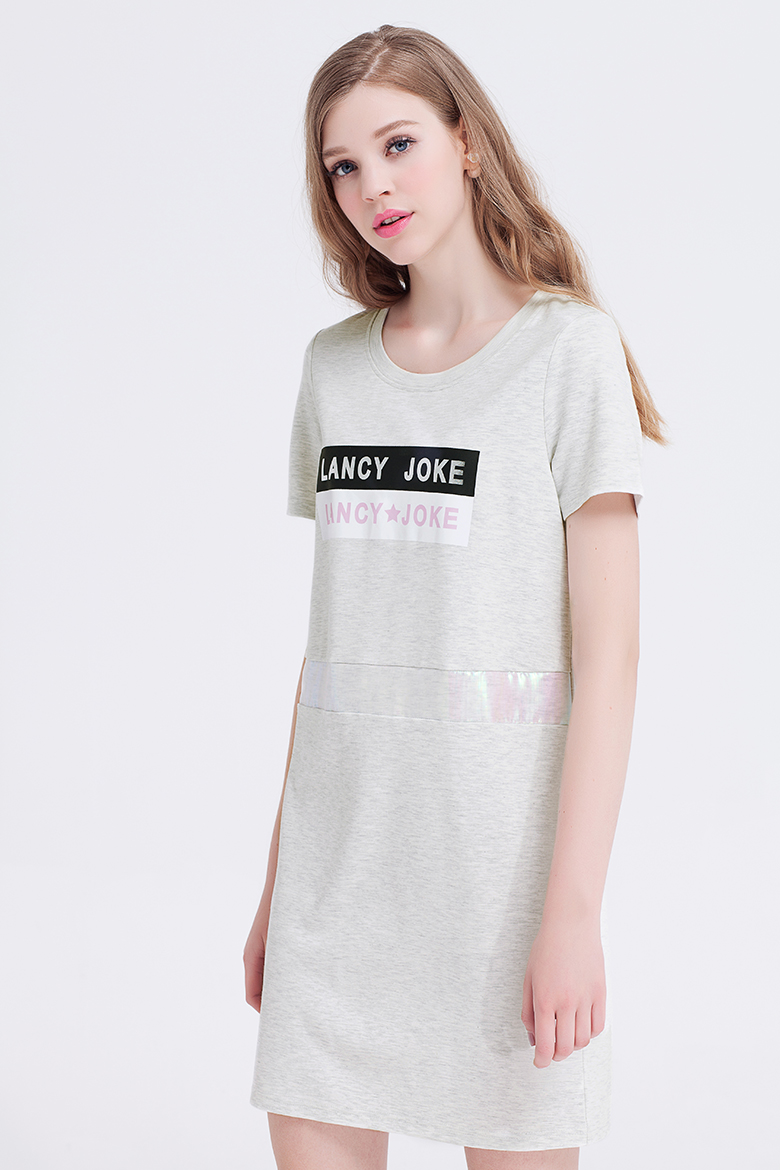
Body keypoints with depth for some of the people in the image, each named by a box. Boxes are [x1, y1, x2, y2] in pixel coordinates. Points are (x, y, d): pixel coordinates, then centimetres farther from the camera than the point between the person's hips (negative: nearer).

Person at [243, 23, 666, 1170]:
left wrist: (575, 904, -15)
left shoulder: (569, 348, -5)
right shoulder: (335, 364, 9)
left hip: (501, 845, -4)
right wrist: (279, 873, 12)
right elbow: (334, 633, 12)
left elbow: (607, 649, -10)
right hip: (340, 845, 4)